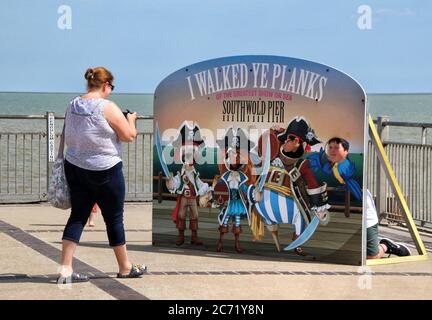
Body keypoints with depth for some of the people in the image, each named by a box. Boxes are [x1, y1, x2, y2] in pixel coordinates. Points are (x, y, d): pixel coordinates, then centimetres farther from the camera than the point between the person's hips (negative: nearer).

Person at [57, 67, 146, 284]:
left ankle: (65, 268, -1)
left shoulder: (72, 106, 4)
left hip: (74, 168, 6)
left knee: (78, 216, 9)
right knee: (114, 218, 8)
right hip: (105, 171, -6)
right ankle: (125, 268, 21)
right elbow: (129, 136, -12)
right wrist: (130, 120, 7)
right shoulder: (107, 107, -16)